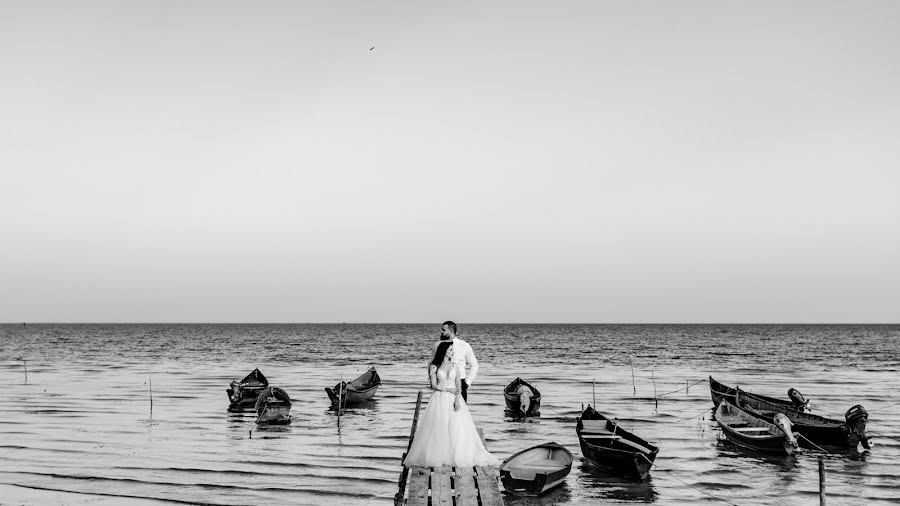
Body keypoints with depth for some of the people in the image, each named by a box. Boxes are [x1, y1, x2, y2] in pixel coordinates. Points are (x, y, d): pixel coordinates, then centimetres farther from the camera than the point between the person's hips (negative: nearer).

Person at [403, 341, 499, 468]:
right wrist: (449, 389, -11)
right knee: (439, 428, -8)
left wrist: (457, 399, -12)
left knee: (458, 428, -6)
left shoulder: (455, 365, 10)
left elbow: (458, 385, 3)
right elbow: (434, 385, -4)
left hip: (454, 399, 2)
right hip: (440, 399, -2)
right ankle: (438, 456, -6)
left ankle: (458, 456, -2)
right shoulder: (434, 367, 2)